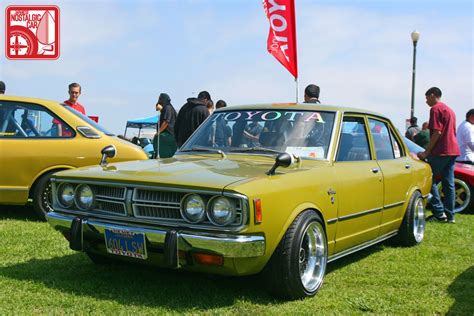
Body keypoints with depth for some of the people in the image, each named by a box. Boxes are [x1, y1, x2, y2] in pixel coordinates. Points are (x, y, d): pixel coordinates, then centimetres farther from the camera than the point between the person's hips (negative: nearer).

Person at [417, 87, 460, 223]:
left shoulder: (436, 109, -8)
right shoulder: (449, 110, 21)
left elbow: (437, 132, -16)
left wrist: (426, 152, -15)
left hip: (440, 151, -9)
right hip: (452, 151, 9)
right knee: (448, 184, 8)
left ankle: (439, 213, -7)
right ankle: (449, 215, 9)